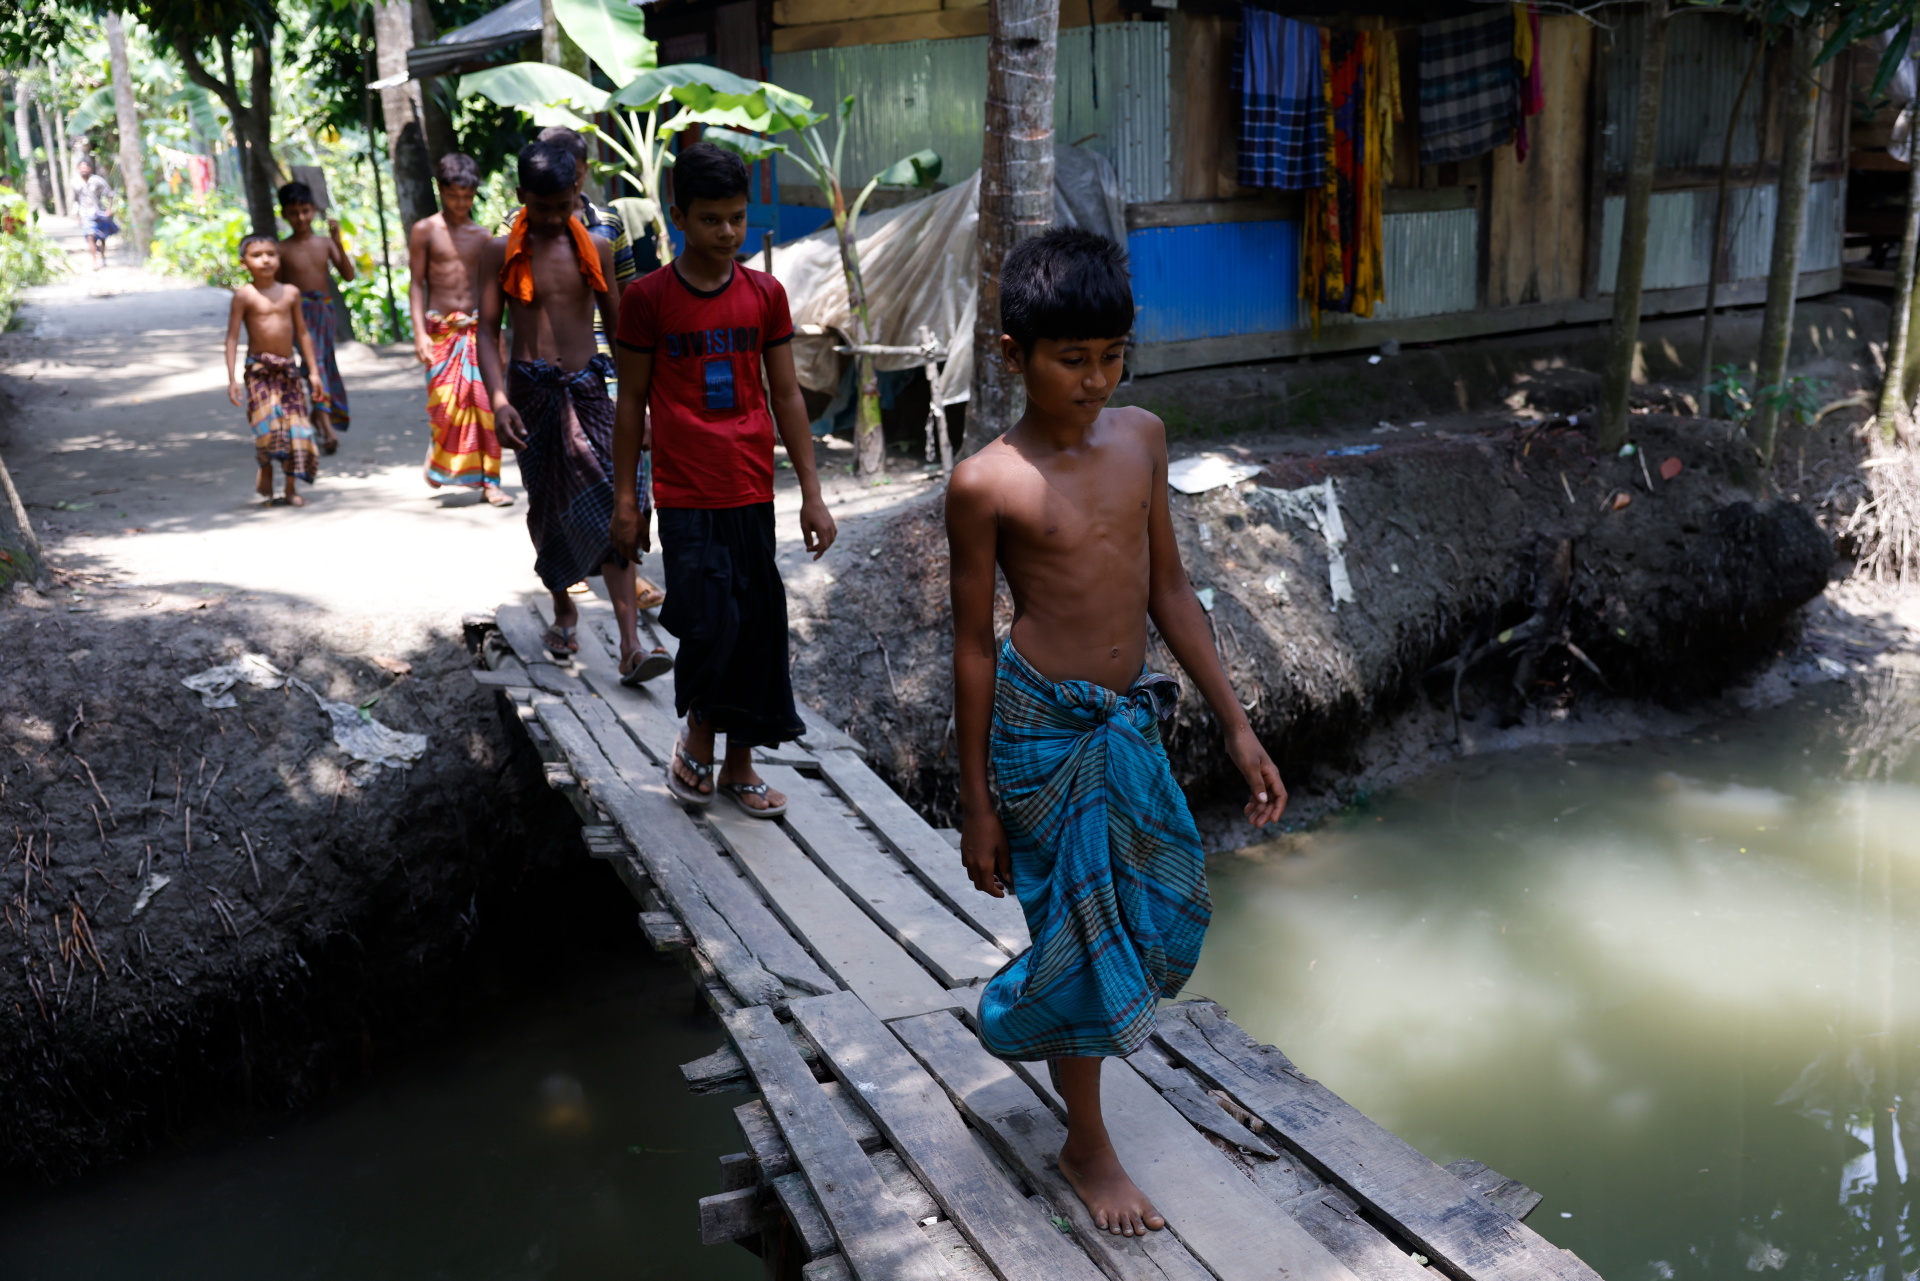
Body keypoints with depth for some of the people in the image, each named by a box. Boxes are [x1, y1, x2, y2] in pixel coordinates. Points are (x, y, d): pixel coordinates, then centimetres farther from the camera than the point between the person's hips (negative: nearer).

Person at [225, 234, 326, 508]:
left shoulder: (290, 293, 7)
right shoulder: (244, 295, -3)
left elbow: (302, 333, 12)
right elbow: (233, 337, -4)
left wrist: (313, 370, 8)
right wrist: (231, 377, -11)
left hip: (288, 368, 4)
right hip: (260, 369, -4)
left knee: (295, 428, 2)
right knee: (268, 423, -18)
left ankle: (290, 489, 13)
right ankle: (265, 475, 8)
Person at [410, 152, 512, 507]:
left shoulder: (482, 237, 11)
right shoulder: (425, 231, 3)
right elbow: (417, 284, 1)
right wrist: (419, 332, -9)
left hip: (476, 328, 2)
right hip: (440, 330, -2)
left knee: (485, 404, -5)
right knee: (445, 403, -7)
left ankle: (489, 481, 0)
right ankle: (438, 463, 20)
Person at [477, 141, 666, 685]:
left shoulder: (595, 248, 6)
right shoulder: (501, 253, 0)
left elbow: (615, 323, 13)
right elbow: (488, 329, -2)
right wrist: (498, 399, -16)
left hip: (587, 388, 1)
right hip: (532, 391, -1)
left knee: (611, 508, -10)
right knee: (547, 508, 9)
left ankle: (630, 646, -14)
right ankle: (563, 609, 34)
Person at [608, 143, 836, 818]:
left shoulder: (766, 294, 5)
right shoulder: (648, 298, -2)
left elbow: (786, 395, 8)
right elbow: (632, 401, 3)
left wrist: (812, 495, 6)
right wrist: (624, 497, 2)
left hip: (752, 490, 3)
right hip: (685, 495, -3)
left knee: (757, 624, 6)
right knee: (710, 623, -11)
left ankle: (740, 763, 22)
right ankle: (697, 737, 17)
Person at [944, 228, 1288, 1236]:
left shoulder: (1140, 437, 1)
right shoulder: (987, 485, -14)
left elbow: (1168, 589, 7)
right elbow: (974, 644, -8)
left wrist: (1237, 728, 8)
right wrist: (975, 805, -5)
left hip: (1130, 718, 6)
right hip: (1044, 726, -6)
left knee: (1169, 907, 17)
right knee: (1083, 932, 6)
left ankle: (1037, 1018, 46)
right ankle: (1087, 1146, 28)